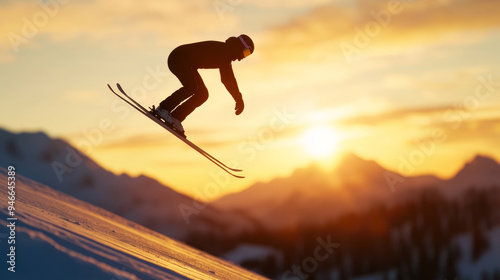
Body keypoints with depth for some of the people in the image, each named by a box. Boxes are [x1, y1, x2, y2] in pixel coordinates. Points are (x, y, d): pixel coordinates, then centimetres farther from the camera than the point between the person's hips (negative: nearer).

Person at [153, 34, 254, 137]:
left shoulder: (226, 54, 11)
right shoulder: (222, 50, -20)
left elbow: (228, 78, 24)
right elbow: (226, 78, -28)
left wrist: (238, 98, 25)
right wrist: (239, 99, -25)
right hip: (178, 58, -10)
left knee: (202, 94, 0)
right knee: (192, 86, -32)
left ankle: (175, 118, -4)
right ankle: (162, 109, -25)